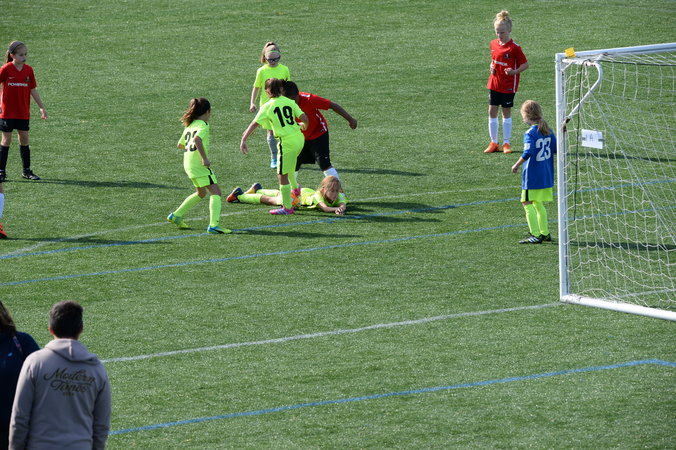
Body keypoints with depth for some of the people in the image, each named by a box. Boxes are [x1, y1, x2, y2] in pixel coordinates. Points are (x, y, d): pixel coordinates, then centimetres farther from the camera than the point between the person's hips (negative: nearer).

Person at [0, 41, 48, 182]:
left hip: (24, 113, 4)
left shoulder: (28, 70, 3)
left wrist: (41, 107, 10)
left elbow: (33, 90, 11)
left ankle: (27, 171, 14)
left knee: (24, 140, 6)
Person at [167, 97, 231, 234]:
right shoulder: (203, 125, -9)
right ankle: (214, 225, -21)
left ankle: (176, 216, 27)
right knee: (215, 191, -8)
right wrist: (205, 157, -28)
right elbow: (197, 139, -28)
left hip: (188, 164, 9)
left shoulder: (189, 125, 17)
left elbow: (180, 145, 26)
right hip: (199, 165, -9)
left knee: (201, 193, 25)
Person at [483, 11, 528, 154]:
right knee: (492, 112, 4)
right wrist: (492, 67, 0)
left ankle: (506, 143, 14)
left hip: (508, 85, -5)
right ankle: (493, 143, 14)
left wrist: (514, 71, -27)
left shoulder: (514, 48, -14)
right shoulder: (493, 44, 4)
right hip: (494, 83, 5)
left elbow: (525, 64, -10)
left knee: (506, 113, 4)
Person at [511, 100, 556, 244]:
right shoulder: (548, 131, 5)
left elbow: (528, 153, -26)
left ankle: (535, 235, -7)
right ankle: (545, 233, 22)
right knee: (538, 204, 19)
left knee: (528, 203, -2)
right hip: (547, 176, 8)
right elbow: (556, 149, 9)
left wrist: (516, 165, -14)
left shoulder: (530, 133, -17)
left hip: (532, 176, -8)